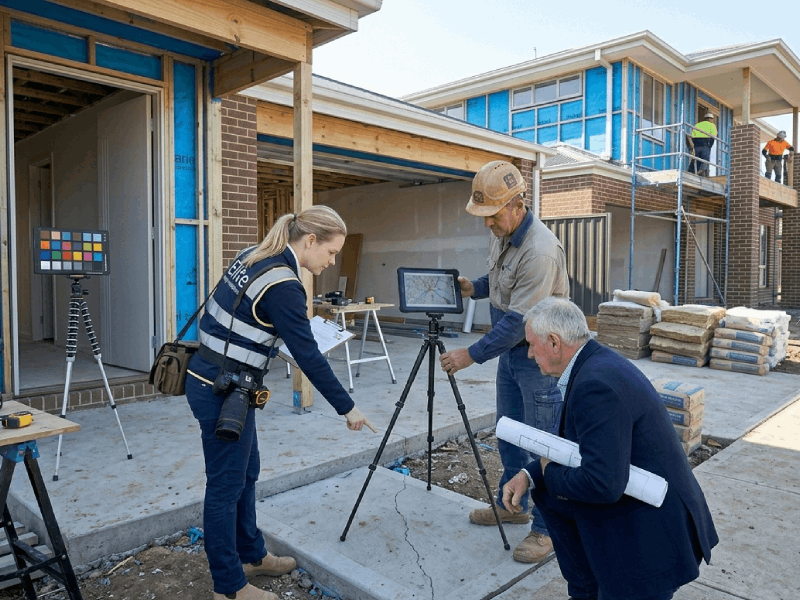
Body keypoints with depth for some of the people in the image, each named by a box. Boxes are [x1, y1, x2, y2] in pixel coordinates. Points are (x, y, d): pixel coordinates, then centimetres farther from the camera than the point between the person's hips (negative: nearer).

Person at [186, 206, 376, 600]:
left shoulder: (254, 256, 4)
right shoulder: (282, 285, -23)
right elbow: (308, 355, -20)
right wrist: (347, 408, -12)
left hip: (213, 379, 9)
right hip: (221, 390, -9)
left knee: (246, 473, 20)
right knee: (226, 486, 5)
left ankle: (251, 555, 38)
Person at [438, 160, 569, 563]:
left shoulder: (540, 250, -28)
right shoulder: (501, 233, 2)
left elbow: (518, 321, -28)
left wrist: (472, 355, -23)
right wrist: (474, 288, -1)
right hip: (510, 349, 10)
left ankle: (547, 528, 19)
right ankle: (512, 504, 38)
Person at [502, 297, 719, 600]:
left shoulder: (596, 384, -29)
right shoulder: (598, 361, 2)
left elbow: (602, 484, -34)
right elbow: (581, 445, 12)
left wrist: (550, 472, -14)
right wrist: (530, 475, 0)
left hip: (651, 532, -9)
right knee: (547, 492, 15)